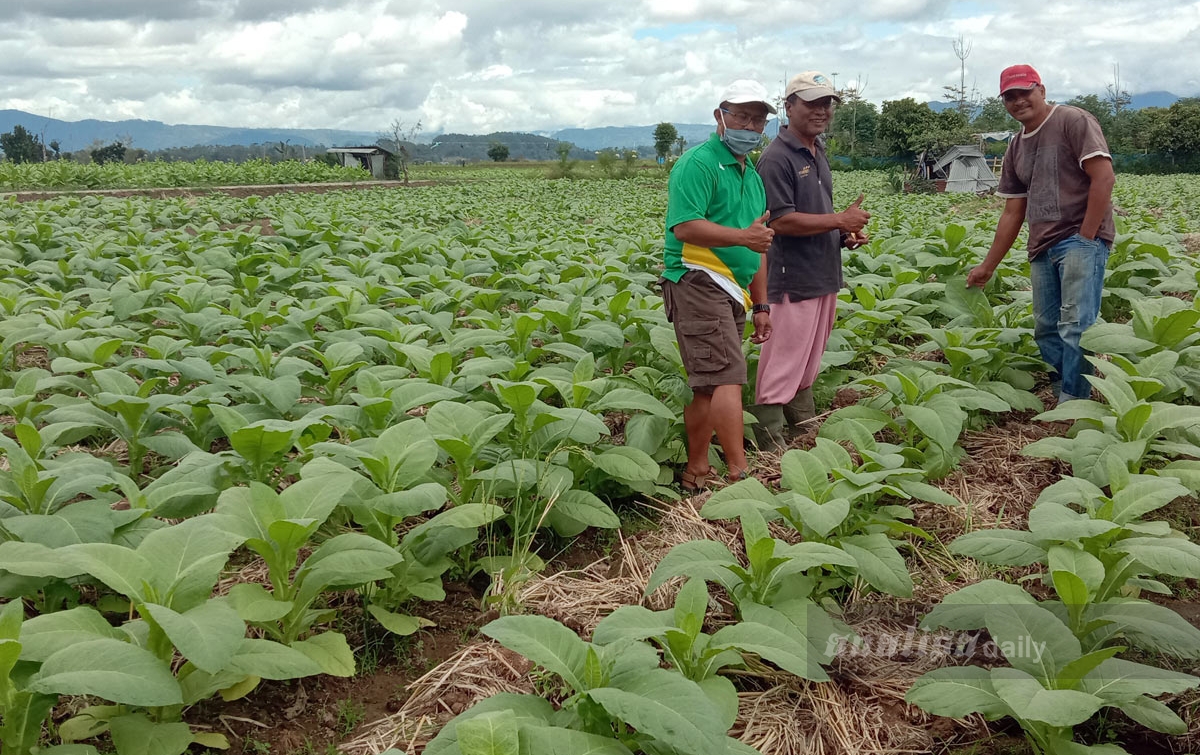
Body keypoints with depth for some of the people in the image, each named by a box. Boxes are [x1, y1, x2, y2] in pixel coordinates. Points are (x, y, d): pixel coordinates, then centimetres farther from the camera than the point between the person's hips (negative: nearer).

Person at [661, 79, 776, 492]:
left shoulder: (751, 173, 23)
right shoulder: (699, 163, -6)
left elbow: (756, 250, 27)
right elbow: (684, 227, -19)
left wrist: (760, 305, 24)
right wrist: (742, 236, -30)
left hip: (730, 291, 9)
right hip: (698, 282, -9)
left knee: (708, 385, 10)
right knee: (727, 376, -16)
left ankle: (695, 473, 17)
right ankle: (739, 471, -16)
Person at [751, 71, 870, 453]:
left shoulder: (818, 152, 15)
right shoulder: (777, 157, -14)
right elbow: (781, 220, -21)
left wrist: (846, 235, 4)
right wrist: (839, 220, -16)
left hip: (824, 275, 9)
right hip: (793, 278, -9)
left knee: (809, 362, 19)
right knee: (782, 366, -5)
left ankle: (805, 432, 33)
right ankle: (770, 445, 2)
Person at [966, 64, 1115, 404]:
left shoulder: (1073, 121, -3)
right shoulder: (1015, 149, 17)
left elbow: (1104, 178, -11)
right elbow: (1013, 213, 19)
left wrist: (1085, 238, -15)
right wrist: (987, 267, 18)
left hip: (1082, 240, -8)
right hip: (1042, 248, 8)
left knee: (1075, 326, -15)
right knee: (1046, 329, 8)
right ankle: (1061, 395, 17)